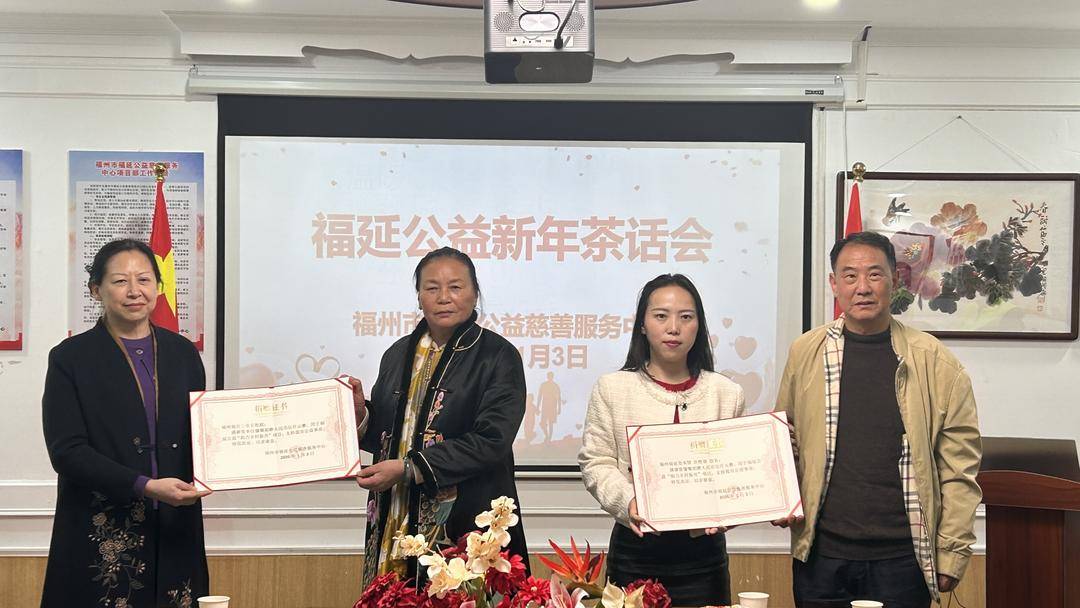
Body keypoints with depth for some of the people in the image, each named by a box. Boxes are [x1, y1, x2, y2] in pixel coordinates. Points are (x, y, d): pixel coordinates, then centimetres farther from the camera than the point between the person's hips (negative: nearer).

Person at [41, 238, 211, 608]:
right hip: (100, 539, -3)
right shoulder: (70, 358, -1)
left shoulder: (182, 352, 10)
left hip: (175, 533, 3)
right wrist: (146, 487, -19)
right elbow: (66, 451, -9)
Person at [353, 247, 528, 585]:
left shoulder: (498, 356, -3)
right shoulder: (399, 354, 14)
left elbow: (490, 441, -13)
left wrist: (408, 468, -17)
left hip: (465, 522, -4)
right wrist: (360, 414, -3)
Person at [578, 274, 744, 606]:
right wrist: (627, 501, -18)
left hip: (703, 553, 1)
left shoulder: (726, 393, 6)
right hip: (636, 550, -1)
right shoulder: (613, 388, 2)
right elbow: (596, 463, 0)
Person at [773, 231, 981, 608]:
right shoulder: (806, 352, 5)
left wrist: (952, 552, -4)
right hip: (821, 553, 2)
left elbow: (959, 466, -1)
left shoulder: (933, 361, -1)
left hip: (902, 558, -2)